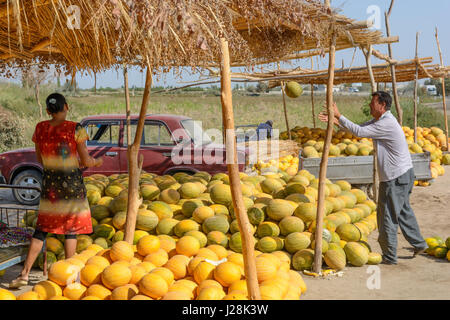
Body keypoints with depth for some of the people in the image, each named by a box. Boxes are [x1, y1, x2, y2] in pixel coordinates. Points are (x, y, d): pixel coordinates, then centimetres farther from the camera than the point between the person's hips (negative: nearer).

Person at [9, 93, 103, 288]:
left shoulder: (40, 128, 2)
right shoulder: (75, 129, -10)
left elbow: (40, 159, 12)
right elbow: (86, 161, -7)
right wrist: (96, 162, 14)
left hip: (49, 182, 3)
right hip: (72, 183, -3)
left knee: (41, 229, 11)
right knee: (71, 228, 8)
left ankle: (25, 273, 7)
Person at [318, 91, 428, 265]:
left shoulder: (387, 123, -21)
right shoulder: (380, 120, 11)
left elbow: (359, 131, -22)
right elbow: (360, 128, 12)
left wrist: (339, 116, -15)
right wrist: (335, 120, 2)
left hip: (396, 177, -10)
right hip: (402, 173, 10)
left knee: (387, 216, -2)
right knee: (403, 211, 21)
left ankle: (389, 256, 7)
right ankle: (419, 244, 33)